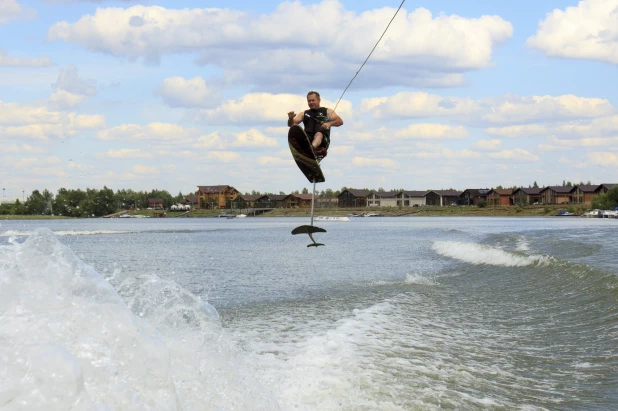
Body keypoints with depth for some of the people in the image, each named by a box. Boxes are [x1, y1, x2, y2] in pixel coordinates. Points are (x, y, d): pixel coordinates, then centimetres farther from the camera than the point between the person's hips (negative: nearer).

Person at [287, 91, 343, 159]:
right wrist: (291, 118, -6)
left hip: (323, 141, -3)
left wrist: (330, 123, -16)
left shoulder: (327, 111, 19)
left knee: (319, 134, -38)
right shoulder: (304, 114, 27)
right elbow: (291, 124, 18)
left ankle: (312, 147, -69)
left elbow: (340, 121, 5)